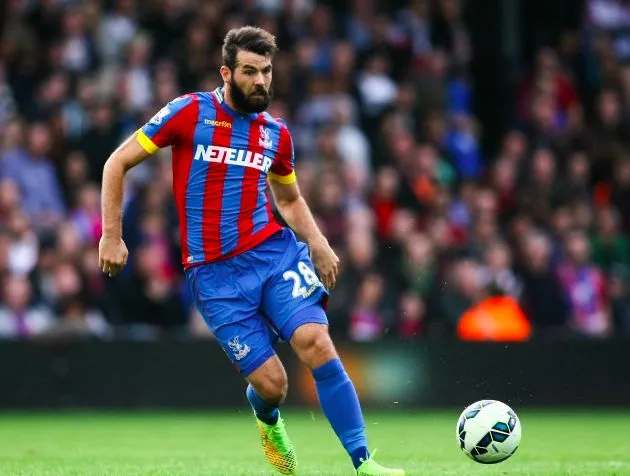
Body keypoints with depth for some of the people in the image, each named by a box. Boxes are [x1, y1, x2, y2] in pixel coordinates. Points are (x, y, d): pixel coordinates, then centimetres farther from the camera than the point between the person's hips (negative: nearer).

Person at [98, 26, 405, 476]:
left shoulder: (276, 133, 10)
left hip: (274, 252, 3)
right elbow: (118, 163, 2)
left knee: (316, 342, -22)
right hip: (215, 272, -3)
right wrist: (111, 236, -3)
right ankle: (269, 422, 32)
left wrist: (318, 243, 9)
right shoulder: (190, 112, -2)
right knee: (271, 383, -9)